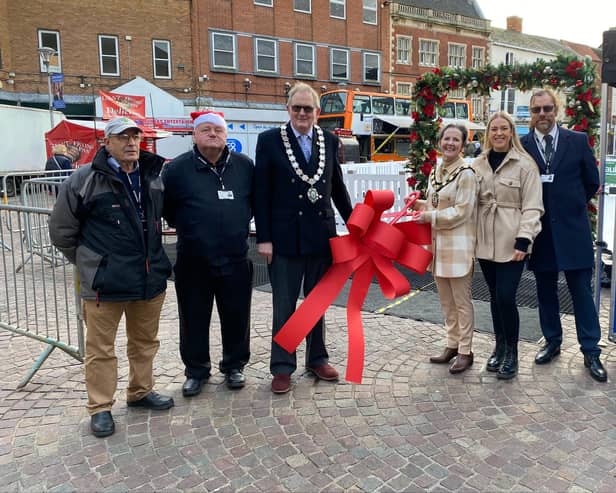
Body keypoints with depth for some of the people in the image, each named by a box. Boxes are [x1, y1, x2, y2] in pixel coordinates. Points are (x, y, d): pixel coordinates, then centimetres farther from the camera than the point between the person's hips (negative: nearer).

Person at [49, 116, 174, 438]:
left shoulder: (153, 176, 5)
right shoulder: (85, 179, -10)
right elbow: (61, 230, -2)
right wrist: (90, 263, 4)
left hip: (150, 277, 5)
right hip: (104, 281, -5)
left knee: (145, 341, 18)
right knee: (100, 348, 6)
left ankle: (141, 392, 36)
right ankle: (100, 407, 21)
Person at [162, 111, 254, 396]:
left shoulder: (244, 165, 3)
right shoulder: (177, 168, -4)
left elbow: (255, 200, 16)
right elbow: (165, 208, 4)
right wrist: (187, 228, 7)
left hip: (236, 259, 2)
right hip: (193, 262, -1)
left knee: (236, 317, 10)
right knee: (194, 319, 9)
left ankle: (234, 366, 29)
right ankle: (196, 371, 27)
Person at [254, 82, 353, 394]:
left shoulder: (329, 141, 7)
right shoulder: (270, 140, -2)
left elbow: (338, 187, 14)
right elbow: (261, 193, -5)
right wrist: (263, 238, -9)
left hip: (322, 235, 3)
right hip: (285, 237, -3)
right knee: (284, 306, 6)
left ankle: (317, 359, 31)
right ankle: (282, 367, 20)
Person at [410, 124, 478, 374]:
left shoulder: (466, 174, -12)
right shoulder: (435, 172, 11)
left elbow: (462, 212, -16)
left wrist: (429, 217, -18)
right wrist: (419, 204, 2)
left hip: (459, 245, -7)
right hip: (438, 244, 7)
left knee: (462, 300, 2)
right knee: (446, 300, 15)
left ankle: (465, 351, 14)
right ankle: (452, 345, 27)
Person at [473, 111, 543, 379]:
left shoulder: (524, 164, -5)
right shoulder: (479, 164, 8)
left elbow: (532, 207, -8)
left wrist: (523, 241, -16)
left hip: (511, 243, -4)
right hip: (485, 242, 4)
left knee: (506, 297, -8)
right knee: (495, 297, 12)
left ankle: (511, 353, 11)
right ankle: (500, 346, 28)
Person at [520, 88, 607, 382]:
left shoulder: (578, 141, 1)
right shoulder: (521, 146, -1)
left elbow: (592, 181, 8)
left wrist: (571, 205, 12)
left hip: (572, 228, -1)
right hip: (539, 231, 1)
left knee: (582, 291, 4)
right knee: (545, 291, 12)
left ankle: (591, 352, 15)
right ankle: (552, 343, 27)